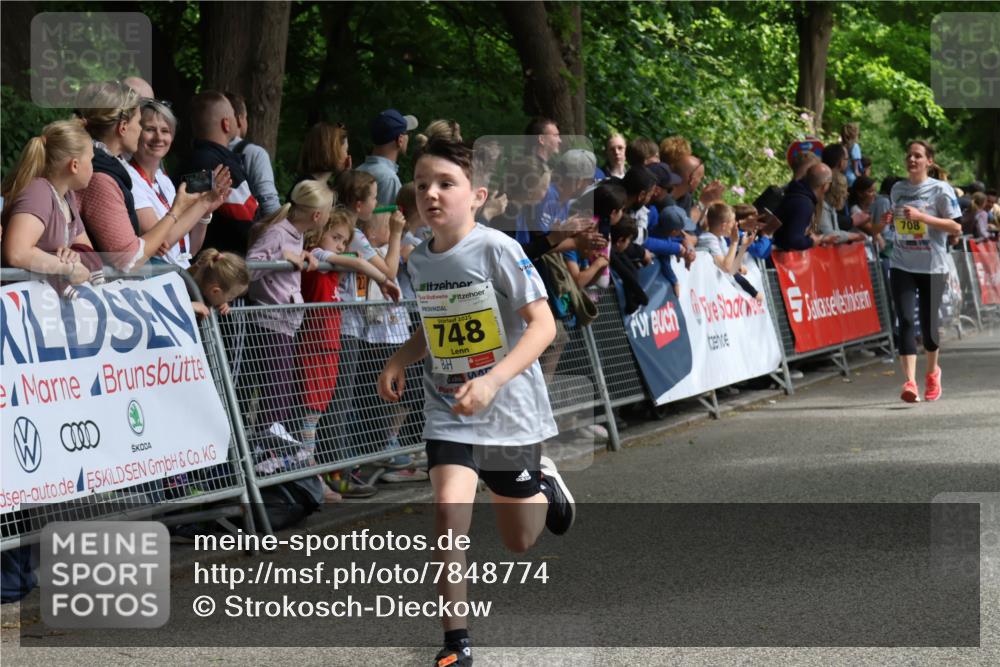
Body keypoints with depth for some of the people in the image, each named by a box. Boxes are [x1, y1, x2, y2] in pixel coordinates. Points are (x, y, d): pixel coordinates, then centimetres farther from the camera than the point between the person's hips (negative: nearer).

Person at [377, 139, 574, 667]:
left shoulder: (497, 249, -17)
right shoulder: (420, 259, 0)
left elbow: (543, 325, -21)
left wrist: (492, 380, -33)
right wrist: (399, 360, -1)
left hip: (508, 411, -3)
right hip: (447, 411, 3)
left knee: (519, 541, 11)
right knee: (448, 508, -21)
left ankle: (543, 484, 46)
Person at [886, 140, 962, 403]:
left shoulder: (940, 190, -5)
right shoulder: (897, 189, 10)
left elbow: (956, 227, -10)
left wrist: (922, 216, -19)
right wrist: (890, 219, 1)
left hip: (933, 266, -3)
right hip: (902, 266, 3)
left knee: (928, 323, 5)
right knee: (905, 321, -13)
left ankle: (932, 372, 33)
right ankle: (910, 382, -18)